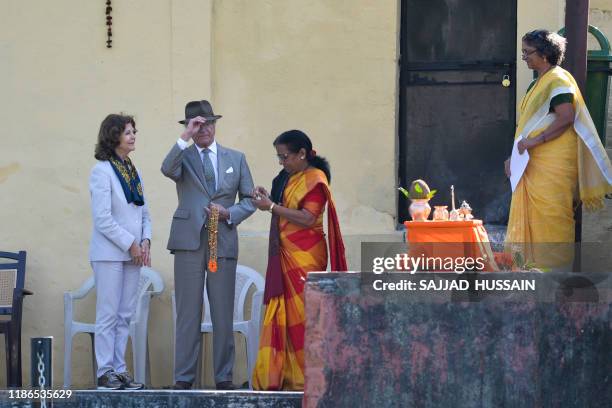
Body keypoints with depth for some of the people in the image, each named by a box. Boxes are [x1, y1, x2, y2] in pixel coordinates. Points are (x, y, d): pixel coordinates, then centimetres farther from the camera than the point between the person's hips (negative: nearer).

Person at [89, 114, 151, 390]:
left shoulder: (132, 171, 13)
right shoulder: (102, 171, -9)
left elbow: (143, 212, 16)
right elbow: (103, 219, -14)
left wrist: (145, 241, 0)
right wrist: (130, 244, -13)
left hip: (132, 253, 7)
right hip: (109, 253, -7)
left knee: (125, 315, 7)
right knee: (108, 314, -3)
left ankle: (120, 369, 11)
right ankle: (105, 373, 1)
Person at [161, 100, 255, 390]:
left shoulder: (236, 158, 13)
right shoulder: (183, 157, 7)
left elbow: (249, 200, 13)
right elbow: (167, 170, -17)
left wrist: (229, 213, -5)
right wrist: (186, 136, -22)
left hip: (223, 243, 2)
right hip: (189, 242, -2)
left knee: (223, 314, 3)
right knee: (188, 312, -2)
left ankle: (223, 377, 9)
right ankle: (183, 378, 0)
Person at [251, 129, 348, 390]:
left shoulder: (315, 179, -8)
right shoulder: (287, 177, 17)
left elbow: (307, 219, -16)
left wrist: (272, 206, -16)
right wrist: (267, 197, 8)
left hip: (305, 258, -8)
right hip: (284, 256, 8)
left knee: (301, 315, -8)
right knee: (280, 315, 3)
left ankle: (304, 380, -4)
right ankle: (278, 377, 3)